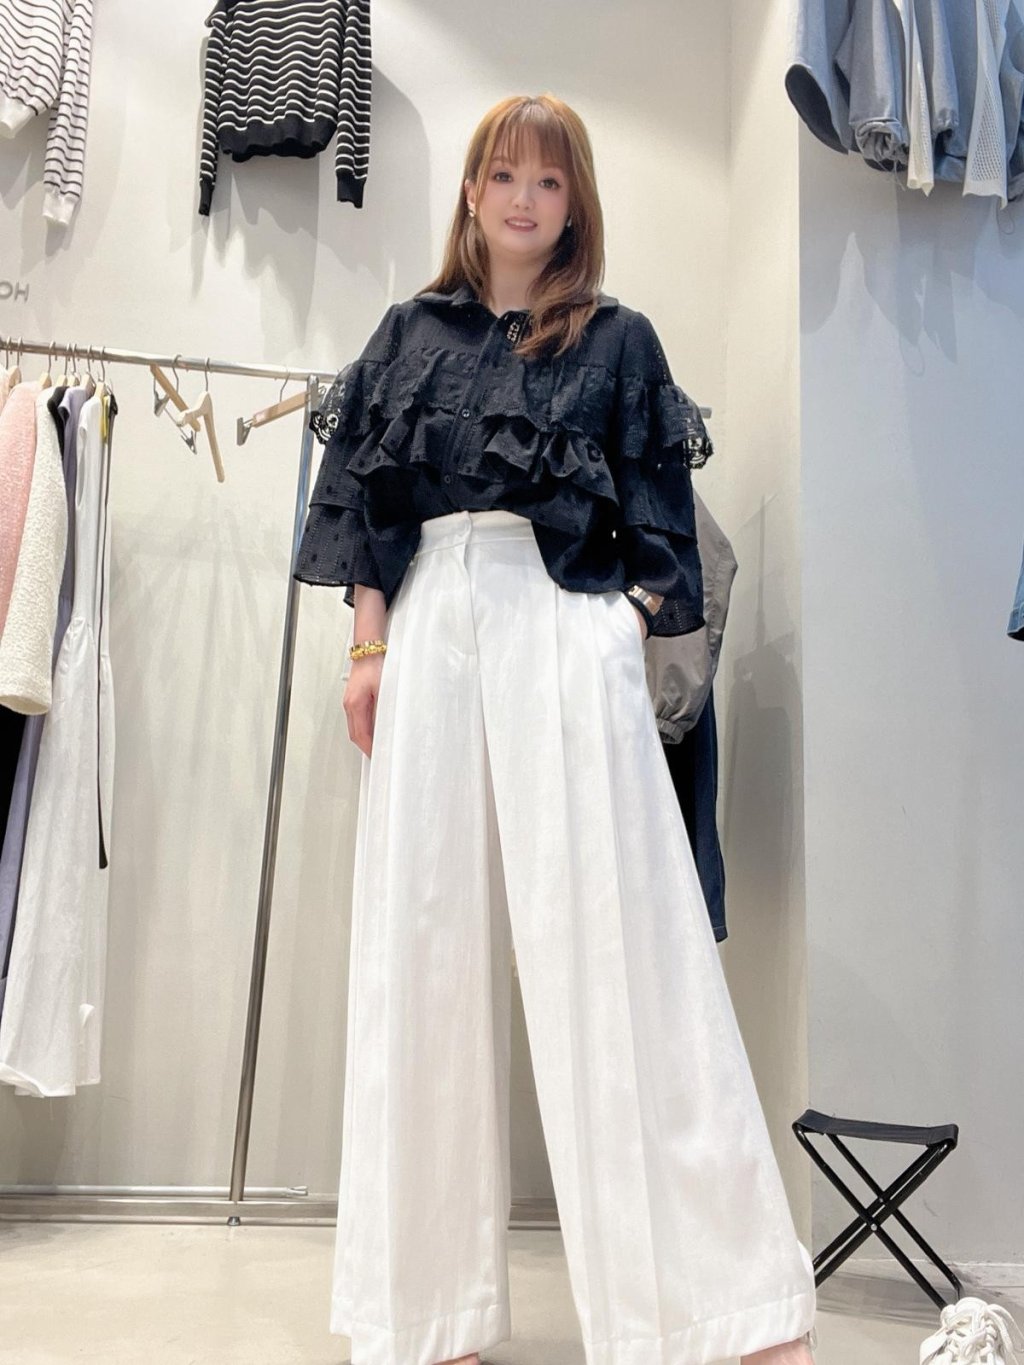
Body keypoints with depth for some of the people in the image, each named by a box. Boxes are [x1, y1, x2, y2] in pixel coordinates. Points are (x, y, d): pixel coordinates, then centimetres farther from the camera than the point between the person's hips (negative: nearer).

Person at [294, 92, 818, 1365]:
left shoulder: (619, 341, 11)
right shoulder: (411, 332, 17)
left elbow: (652, 527, 7)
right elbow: (365, 502, 13)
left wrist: (622, 644, -6)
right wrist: (369, 648, 2)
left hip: (568, 641, -2)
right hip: (433, 636, 3)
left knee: (612, 940, -7)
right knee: (425, 943, 3)